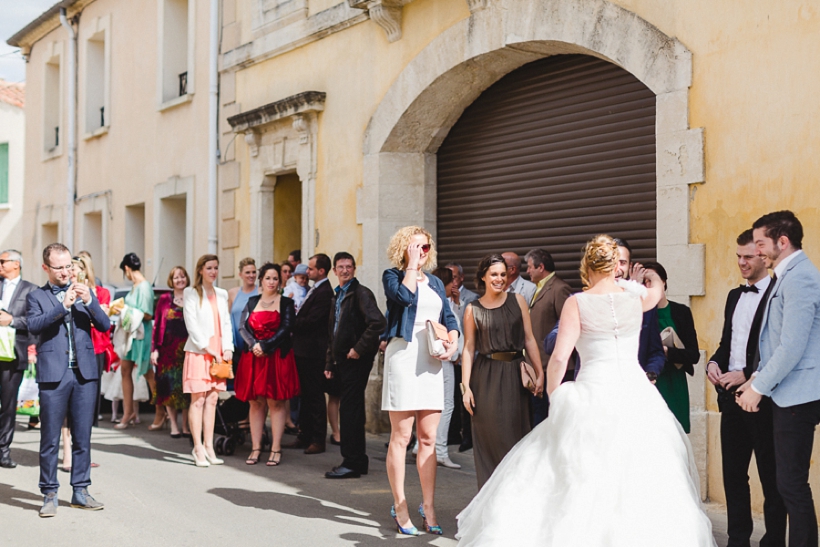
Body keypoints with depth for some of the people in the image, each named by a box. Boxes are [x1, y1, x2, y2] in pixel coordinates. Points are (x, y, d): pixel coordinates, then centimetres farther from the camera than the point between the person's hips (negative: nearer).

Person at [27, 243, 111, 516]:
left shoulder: (84, 293, 14)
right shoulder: (36, 297, 6)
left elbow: (104, 325, 5)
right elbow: (34, 325, -12)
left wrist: (89, 302, -10)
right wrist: (63, 305, -21)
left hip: (85, 373, 3)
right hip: (53, 374, -3)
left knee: (83, 437, 7)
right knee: (50, 439, 1)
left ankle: (81, 491, 16)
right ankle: (49, 495, 9)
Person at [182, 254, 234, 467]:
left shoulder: (222, 294, 16)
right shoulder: (191, 293, 1)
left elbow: (226, 323, 13)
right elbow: (191, 324, -6)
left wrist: (228, 348, -1)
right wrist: (207, 348, -13)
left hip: (219, 354, 5)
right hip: (198, 352, -5)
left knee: (212, 400, 5)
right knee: (198, 400, -5)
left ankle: (208, 446, 8)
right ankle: (198, 448, -3)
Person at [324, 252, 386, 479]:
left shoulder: (361, 293, -9)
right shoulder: (337, 297, 18)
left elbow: (378, 322, -22)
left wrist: (359, 349, -20)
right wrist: (330, 363, 18)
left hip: (356, 360, -9)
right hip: (342, 361, 9)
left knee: (350, 410, -9)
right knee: (351, 410, 12)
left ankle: (352, 463, -6)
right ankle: (359, 459, 19)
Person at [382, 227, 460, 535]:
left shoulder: (435, 283, 19)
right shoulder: (393, 276, 3)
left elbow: (449, 320, 17)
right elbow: (404, 296, -18)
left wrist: (452, 344, -1)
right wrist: (411, 266, -8)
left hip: (431, 361, 5)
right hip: (403, 356, -5)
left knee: (428, 439, 5)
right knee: (401, 437, -3)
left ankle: (428, 506, 9)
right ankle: (399, 507, 3)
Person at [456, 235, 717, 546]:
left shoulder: (577, 303, -4)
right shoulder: (635, 297, 7)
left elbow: (559, 358, -9)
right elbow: (656, 293, 33)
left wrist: (553, 399, 6)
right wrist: (653, 276, 56)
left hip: (593, 397, -3)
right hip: (636, 396, 3)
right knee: (641, 482, 9)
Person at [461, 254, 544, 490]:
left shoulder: (517, 300, 7)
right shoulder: (473, 309, 4)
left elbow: (529, 339, 5)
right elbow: (468, 348, 3)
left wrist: (539, 373, -2)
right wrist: (466, 386, -3)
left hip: (515, 375, 1)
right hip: (486, 377, -1)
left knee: (516, 435, 2)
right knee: (490, 437, 1)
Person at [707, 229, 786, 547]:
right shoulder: (734, 296, 15)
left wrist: (747, 377, -21)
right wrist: (714, 363, 1)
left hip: (763, 399, -8)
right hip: (731, 398, 8)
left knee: (771, 477, 4)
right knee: (733, 474, 13)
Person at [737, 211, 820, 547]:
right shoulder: (790, 276, 15)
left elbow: (791, 348, -21)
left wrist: (758, 388, -12)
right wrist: (757, 378, 11)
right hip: (789, 396, 10)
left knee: (792, 484, -6)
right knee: (791, 482, 12)